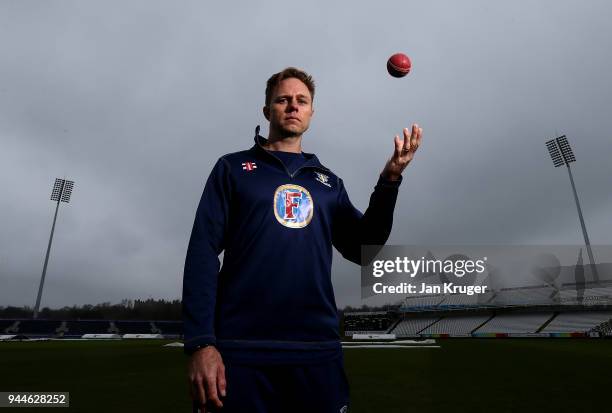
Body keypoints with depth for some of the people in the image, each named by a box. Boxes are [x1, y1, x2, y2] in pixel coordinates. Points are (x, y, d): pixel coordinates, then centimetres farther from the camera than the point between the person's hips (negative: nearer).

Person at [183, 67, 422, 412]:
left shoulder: (328, 181, 14)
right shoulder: (233, 168, 5)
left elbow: (363, 249, 7)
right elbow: (203, 254, -2)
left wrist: (390, 179, -3)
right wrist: (201, 343, -11)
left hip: (317, 349, 3)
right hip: (241, 350, -2)